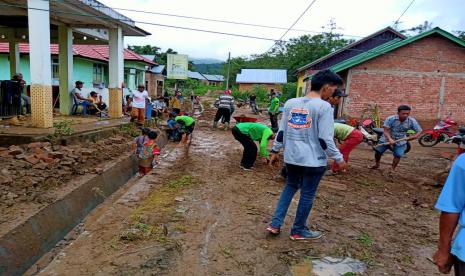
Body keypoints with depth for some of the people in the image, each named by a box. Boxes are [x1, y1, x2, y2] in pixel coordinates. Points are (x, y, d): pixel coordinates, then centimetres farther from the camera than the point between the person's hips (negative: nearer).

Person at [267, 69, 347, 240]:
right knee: (307, 194, 10)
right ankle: (298, 231, 25)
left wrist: (275, 151, 16)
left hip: (291, 157, 6)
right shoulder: (324, 107, -14)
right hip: (314, 160, -5)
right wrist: (338, 159, -4)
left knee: (290, 187, 22)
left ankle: (275, 224, 20)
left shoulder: (290, 103, 4)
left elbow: (282, 131, 8)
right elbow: (325, 139, -15)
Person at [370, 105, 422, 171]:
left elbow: (419, 131, -10)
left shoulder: (412, 121, -19)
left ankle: (392, 169, 13)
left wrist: (412, 137, -30)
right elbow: (386, 131, -27)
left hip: (400, 142, 1)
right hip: (387, 139, 0)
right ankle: (377, 165, 34)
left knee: (398, 155, -11)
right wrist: (390, 139, -44)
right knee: (378, 151, 6)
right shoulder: (390, 119, -26)